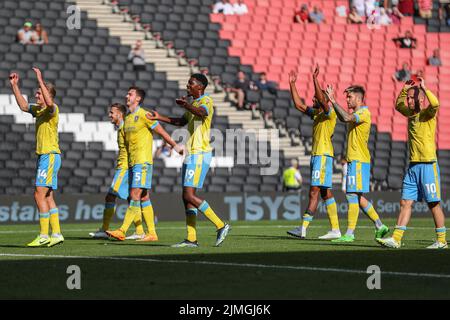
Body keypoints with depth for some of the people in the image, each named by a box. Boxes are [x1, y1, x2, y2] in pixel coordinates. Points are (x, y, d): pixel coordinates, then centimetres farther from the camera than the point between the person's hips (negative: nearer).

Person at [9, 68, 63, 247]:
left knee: (40, 195, -12)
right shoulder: (38, 109, 15)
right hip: (44, 156, 9)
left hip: (50, 156, -9)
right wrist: (14, 85, 20)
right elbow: (23, 105, 27)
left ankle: (43, 236, -11)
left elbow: (49, 102, -34)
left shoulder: (52, 109, -12)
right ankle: (56, 234, 10)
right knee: (48, 197, 8)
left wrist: (40, 80, -32)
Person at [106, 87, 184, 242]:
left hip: (143, 161, -8)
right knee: (144, 197, 7)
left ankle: (122, 231, -19)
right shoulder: (127, 118, 17)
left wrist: (175, 145, 1)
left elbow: (161, 131, -3)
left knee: (135, 195, -12)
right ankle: (152, 233, 8)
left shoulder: (144, 115, -7)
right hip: (132, 162, 8)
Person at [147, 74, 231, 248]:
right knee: (187, 197, 6)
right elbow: (182, 121, 37)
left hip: (199, 154, -10)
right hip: (191, 154, 10)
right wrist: (160, 118, 37)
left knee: (189, 195, -16)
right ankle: (191, 239, 7)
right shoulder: (194, 103, 21)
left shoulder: (206, 101, -10)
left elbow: (201, 112, -34)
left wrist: (186, 105, -51)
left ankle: (221, 225, -11)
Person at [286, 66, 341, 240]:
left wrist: (315, 79, -30)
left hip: (323, 155, -9)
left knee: (314, 192, -12)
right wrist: (292, 84, 18)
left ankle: (303, 228, -17)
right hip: (315, 155, 9)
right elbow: (298, 105, 22)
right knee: (326, 193, 8)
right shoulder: (316, 113, 18)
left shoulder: (330, 113, -7)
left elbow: (322, 100, -25)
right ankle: (335, 229, 9)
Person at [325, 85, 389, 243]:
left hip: (358, 160, -10)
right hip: (353, 159, 10)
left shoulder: (364, 113, -12)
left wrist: (333, 101, -25)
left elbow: (347, 117, -29)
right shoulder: (355, 114, 18)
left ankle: (350, 234, -10)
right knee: (357, 197, 11)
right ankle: (379, 226, 15)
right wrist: (332, 101, 25)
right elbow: (343, 118, 36)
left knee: (353, 195, -10)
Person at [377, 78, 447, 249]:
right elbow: (398, 105, 35)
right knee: (405, 202, 2)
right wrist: (404, 89, 20)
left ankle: (441, 240, 4)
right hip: (413, 165, 7)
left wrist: (424, 88, -16)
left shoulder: (427, 114, -6)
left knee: (434, 203, -2)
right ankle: (396, 239, 0)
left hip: (428, 164, -7)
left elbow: (435, 103, -29)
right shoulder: (411, 113, 15)